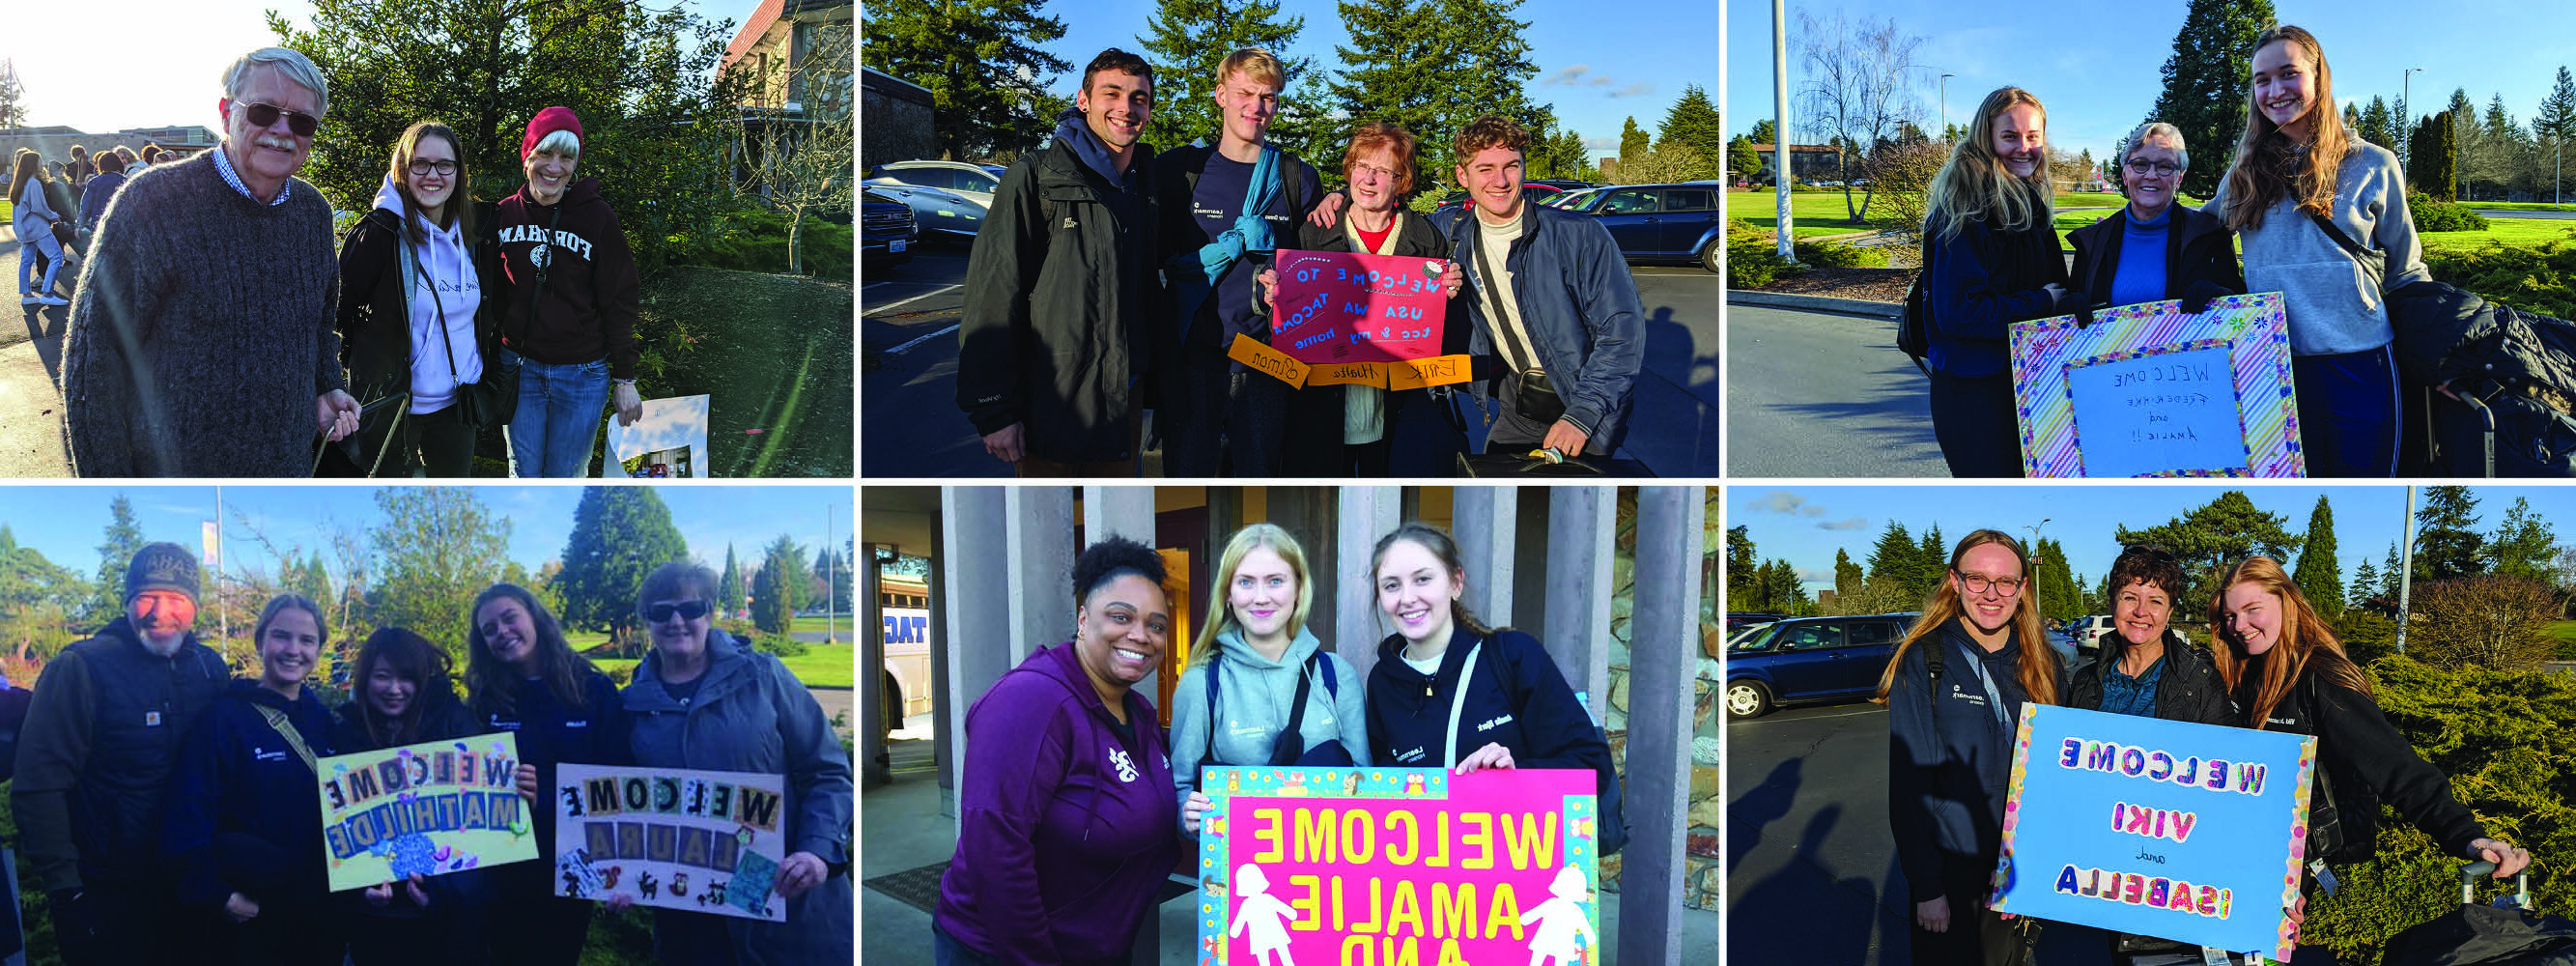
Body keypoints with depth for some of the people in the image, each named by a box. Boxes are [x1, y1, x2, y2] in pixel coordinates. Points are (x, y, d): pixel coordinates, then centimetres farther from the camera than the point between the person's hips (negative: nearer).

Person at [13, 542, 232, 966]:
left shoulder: (211, 669, 3)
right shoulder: (80, 668, -12)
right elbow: (39, 787, -15)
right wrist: (66, 893, -18)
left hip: (190, 891, 4)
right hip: (107, 898, -4)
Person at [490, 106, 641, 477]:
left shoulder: (597, 218, -7)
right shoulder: (505, 215, 1)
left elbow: (620, 304, -4)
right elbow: (490, 293, 11)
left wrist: (624, 379, -4)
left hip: (581, 375, -2)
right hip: (519, 368, 2)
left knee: (566, 477, 5)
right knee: (525, 477, 8)